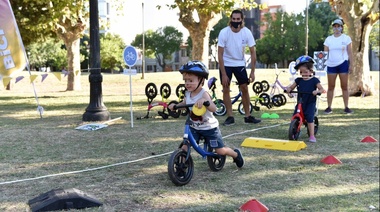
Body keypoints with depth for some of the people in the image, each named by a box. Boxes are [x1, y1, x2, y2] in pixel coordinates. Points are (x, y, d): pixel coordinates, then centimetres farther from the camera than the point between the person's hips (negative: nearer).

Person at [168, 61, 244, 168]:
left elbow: (214, 108, -37)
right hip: (194, 127, 5)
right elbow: (184, 104, 17)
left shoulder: (203, 94, -24)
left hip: (210, 127, -5)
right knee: (185, 146, -13)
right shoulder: (187, 94, -5)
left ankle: (236, 154, 33)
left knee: (220, 151, 4)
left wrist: (204, 101, -55)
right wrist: (175, 105, -4)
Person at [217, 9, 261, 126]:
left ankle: (248, 116, 10)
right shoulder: (224, 33, -22)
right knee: (226, 89, -4)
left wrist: (252, 72, -13)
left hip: (240, 63, 2)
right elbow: (220, 54, -19)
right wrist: (223, 74, -22)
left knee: (244, 88, 0)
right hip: (226, 64, -2)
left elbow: (253, 52, -9)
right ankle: (230, 117, 5)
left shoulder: (247, 32, -16)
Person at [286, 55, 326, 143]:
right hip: (300, 102, 4)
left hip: (310, 103, -4)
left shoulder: (314, 80, -4)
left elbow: (322, 89, -9)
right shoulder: (298, 80, 6)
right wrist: (288, 89, -14)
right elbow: (291, 87, 9)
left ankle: (312, 136, -5)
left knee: (309, 118, -14)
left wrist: (317, 91, -31)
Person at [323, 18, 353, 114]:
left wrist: (351, 65, -5)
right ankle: (329, 107, 6)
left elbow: (350, 53, 1)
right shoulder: (328, 39, 7)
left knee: (344, 86, 1)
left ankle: (346, 107, 4)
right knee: (331, 87, 2)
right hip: (331, 65, 2)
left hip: (343, 64, -2)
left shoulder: (346, 38, 2)